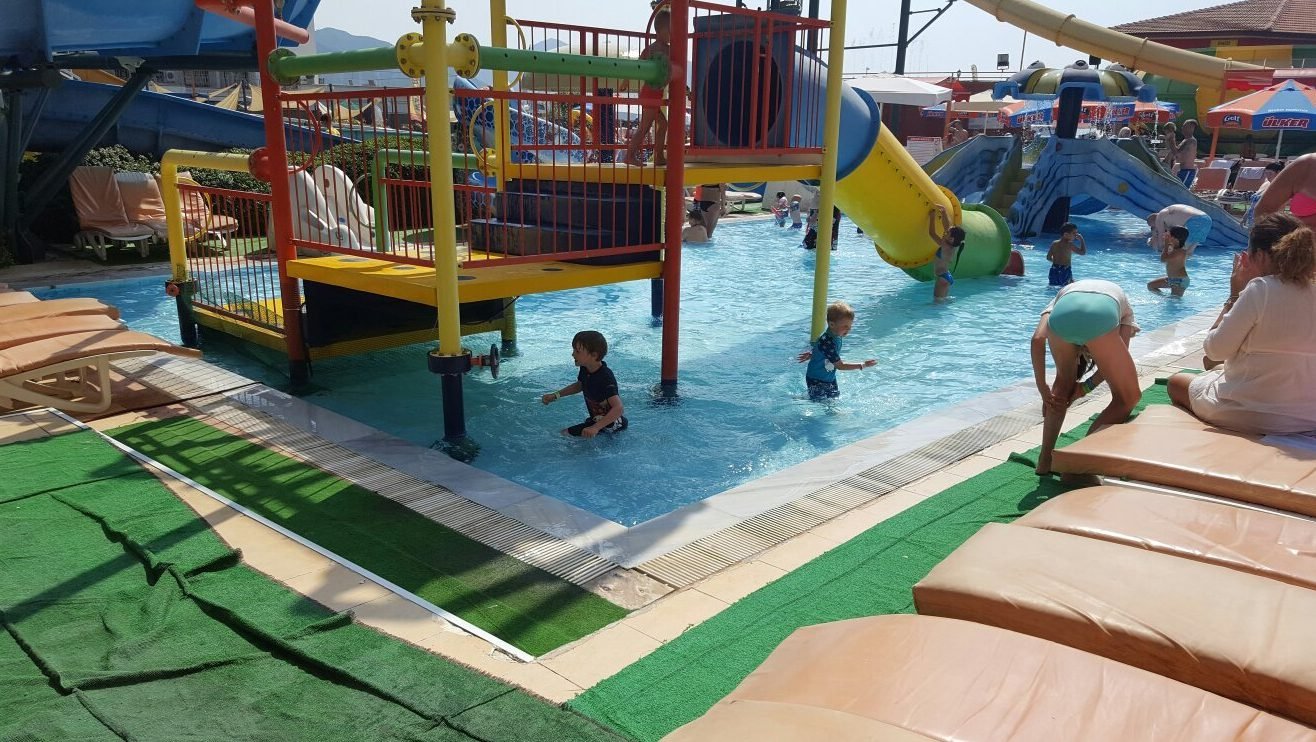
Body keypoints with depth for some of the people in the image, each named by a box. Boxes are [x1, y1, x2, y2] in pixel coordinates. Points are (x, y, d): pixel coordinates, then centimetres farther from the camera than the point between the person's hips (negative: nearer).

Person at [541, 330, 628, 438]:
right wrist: (556, 395, 10)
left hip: (611, 424, -9)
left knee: (565, 434, -16)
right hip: (596, 419, 9)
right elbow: (579, 385, 19)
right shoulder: (585, 370, -5)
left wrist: (595, 428, -47)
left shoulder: (605, 378, -32)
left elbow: (618, 408, -40)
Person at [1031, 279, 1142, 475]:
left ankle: (1045, 460, 29)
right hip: (1101, 315, -2)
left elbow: (1038, 339, 20)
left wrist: (1042, 388, 21)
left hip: (1062, 313, 2)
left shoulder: (1062, 293, 42)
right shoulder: (1122, 302, 42)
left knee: (1064, 383, 31)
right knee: (1128, 397, 18)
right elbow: (1118, 359, 21)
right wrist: (1088, 385, 22)